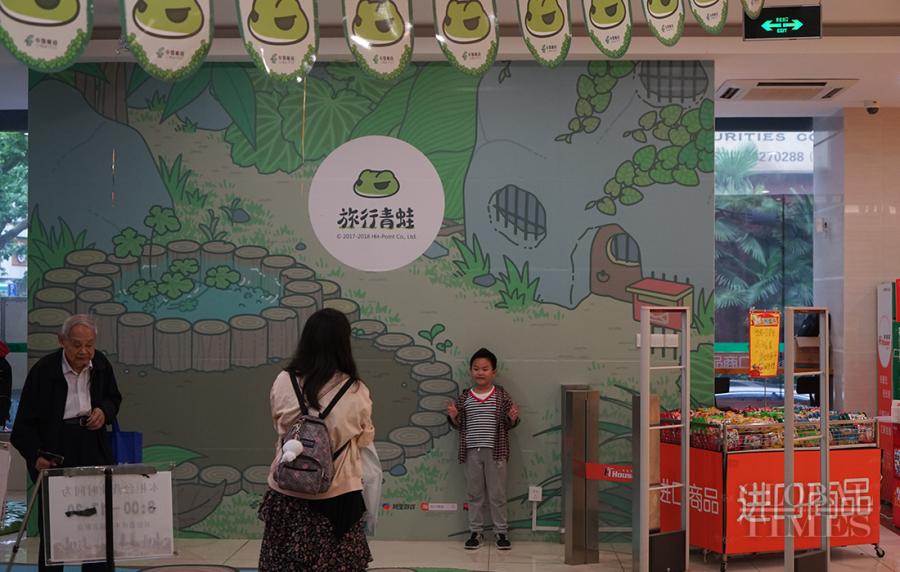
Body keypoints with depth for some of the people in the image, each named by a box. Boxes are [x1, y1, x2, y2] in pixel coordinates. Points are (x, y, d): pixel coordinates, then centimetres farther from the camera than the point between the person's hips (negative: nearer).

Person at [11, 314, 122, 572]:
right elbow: (25, 422, -11)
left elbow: (113, 398, 18)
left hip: (94, 451, 4)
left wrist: (104, 411, -4)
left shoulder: (100, 363, 0)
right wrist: (36, 455, -25)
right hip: (53, 454, -4)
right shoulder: (43, 370, -13)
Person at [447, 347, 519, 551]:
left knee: (497, 494, 6)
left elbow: (509, 424, 2)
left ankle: (501, 532, 17)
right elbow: (459, 424, 10)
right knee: (474, 493, 11)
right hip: (472, 451, 2)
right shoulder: (464, 398, 3)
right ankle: (476, 532, 21)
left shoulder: (502, 396, -2)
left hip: (495, 451, -2)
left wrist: (513, 418, -20)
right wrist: (453, 416, -10)